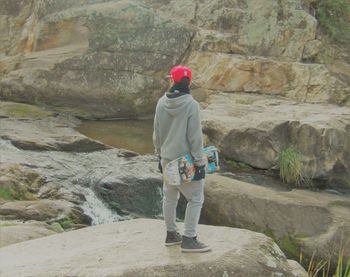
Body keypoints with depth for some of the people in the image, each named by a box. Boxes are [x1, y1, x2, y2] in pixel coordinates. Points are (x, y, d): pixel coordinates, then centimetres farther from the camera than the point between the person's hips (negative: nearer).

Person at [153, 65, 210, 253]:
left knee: (170, 197, 17)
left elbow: (157, 132, 7)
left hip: (167, 159, 6)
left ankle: (171, 234, 29)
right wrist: (199, 162, -10)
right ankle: (189, 240, 4)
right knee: (195, 199, 4)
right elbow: (195, 136, -17)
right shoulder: (191, 104, -18)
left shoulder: (162, 103, -1)